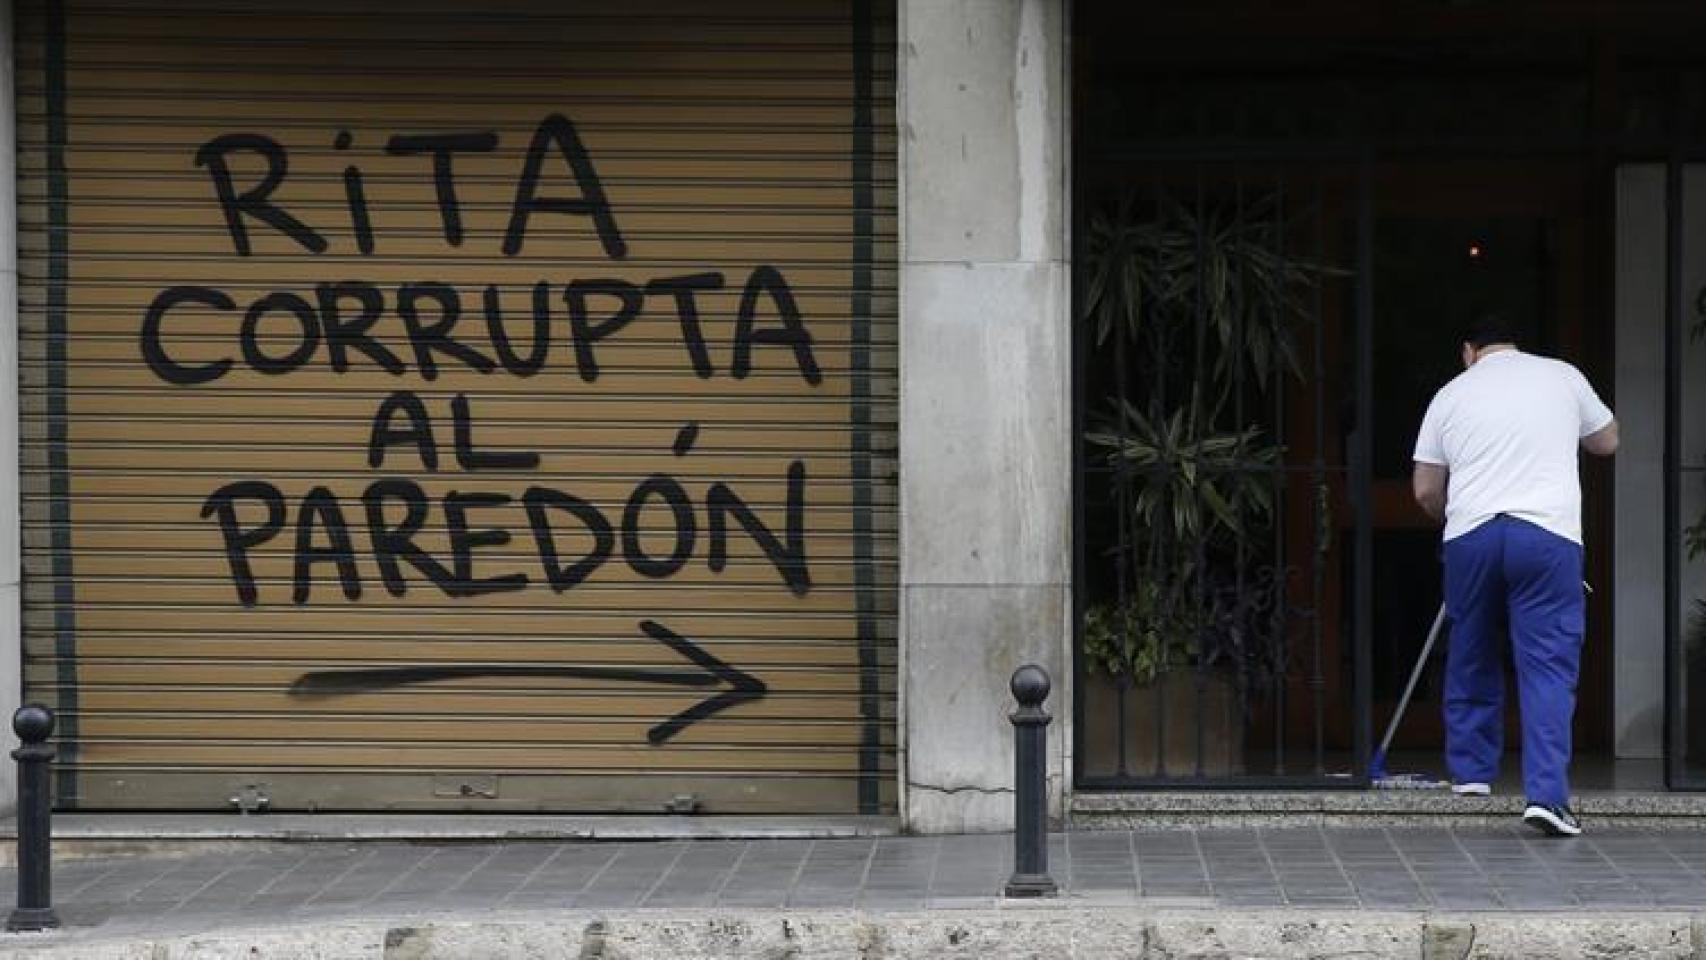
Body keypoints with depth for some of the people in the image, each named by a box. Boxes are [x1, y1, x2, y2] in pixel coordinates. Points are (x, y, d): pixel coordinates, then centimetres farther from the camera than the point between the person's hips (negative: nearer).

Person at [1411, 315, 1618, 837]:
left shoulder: (1451, 395, 13)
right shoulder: (1561, 376, 12)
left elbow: (1426, 491, 14)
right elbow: (1607, 441, 26)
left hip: (1470, 535, 2)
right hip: (1548, 534, -2)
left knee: (1471, 657, 19)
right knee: (1548, 665, -4)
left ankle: (1470, 772, 27)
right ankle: (1547, 793, -15)